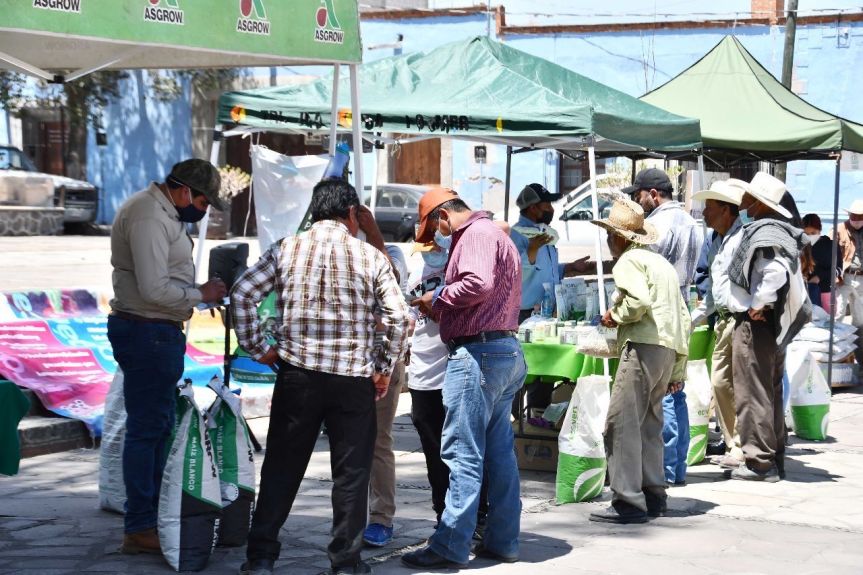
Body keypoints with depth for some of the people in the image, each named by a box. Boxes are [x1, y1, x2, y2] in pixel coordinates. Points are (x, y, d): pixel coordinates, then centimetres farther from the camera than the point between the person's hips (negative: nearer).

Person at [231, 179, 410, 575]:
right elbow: (398, 317, -5)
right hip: (355, 379, -1)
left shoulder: (286, 250, 3)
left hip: (297, 375, 2)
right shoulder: (370, 257, -1)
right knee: (351, 472, 9)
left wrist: (257, 348, 6)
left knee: (281, 468, 10)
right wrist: (384, 369, 6)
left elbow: (242, 294, -2)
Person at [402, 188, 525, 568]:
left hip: (478, 352, -11)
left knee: (462, 453, -8)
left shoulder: (476, 233, -10)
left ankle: (450, 547, -6)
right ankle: (502, 541, 17)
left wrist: (438, 297, -10)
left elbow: (479, 284, -26)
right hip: (505, 351, 11)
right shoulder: (494, 235, 23)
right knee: (499, 452, 12)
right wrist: (443, 311, 14)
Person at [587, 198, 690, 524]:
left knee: (621, 424, -8)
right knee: (649, 424, 17)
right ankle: (653, 495, 21)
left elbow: (639, 301, -23)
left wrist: (615, 316, -3)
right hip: (669, 349, 10)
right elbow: (683, 317, 22)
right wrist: (678, 371, 24)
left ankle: (628, 501, -10)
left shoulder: (629, 261, -4)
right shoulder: (662, 263, 23)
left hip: (643, 347, -10)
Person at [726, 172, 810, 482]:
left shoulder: (763, 233, -17)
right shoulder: (776, 230, 13)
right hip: (774, 325, 10)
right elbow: (782, 271, 18)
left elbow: (776, 271, -33)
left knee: (752, 395, -5)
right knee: (771, 394, 15)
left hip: (755, 323, -10)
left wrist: (761, 304, -23)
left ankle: (760, 462, -2)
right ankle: (775, 460, 22)